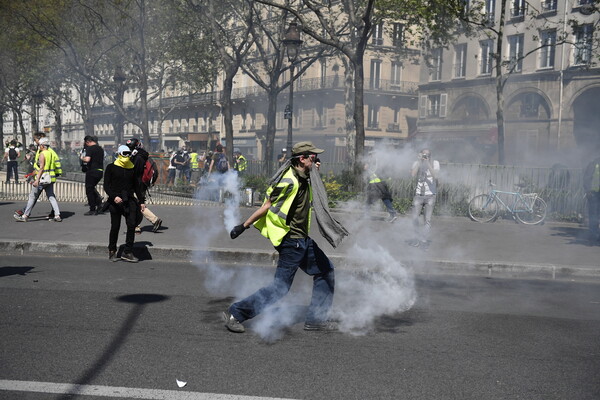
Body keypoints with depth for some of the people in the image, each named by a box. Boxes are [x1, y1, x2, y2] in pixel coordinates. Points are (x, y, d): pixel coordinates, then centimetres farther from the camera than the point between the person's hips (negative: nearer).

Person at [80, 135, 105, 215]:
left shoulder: (90, 148, -11)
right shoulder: (100, 149, 14)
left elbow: (87, 159, -23)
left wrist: (82, 158, -4)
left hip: (92, 171, -7)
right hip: (100, 171, 7)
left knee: (89, 190, 2)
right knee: (92, 188, 21)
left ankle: (92, 210, 2)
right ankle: (99, 203, 9)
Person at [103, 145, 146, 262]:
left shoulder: (132, 168, 12)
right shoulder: (111, 167, 1)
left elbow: (136, 186, 18)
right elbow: (106, 185, -3)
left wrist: (142, 201, 15)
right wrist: (114, 197, -18)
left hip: (129, 200, 3)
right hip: (115, 201, -3)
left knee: (132, 225, -8)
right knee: (115, 227, 4)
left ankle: (127, 252, -3)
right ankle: (112, 251, 22)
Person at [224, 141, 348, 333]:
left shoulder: (305, 178, 8)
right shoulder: (289, 181, -21)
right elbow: (267, 206, -16)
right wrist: (244, 226, -11)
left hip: (303, 240, 10)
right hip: (291, 240, -10)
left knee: (326, 270, 15)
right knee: (280, 287, -7)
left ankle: (315, 319, 21)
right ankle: (235, 313, 0)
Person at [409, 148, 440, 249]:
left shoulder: (435, 163, -3)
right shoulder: (417, 163, 1)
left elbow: (435, 176, -19)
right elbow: (413, 174, -17)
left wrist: (428, 163, -23)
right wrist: (419, 161, -18)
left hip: (430, 195, -2)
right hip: (418, 195, 2)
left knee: (428, 220, -4)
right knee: (415, 219, 1)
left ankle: (424, 241, 7)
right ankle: (420, 237, 21)